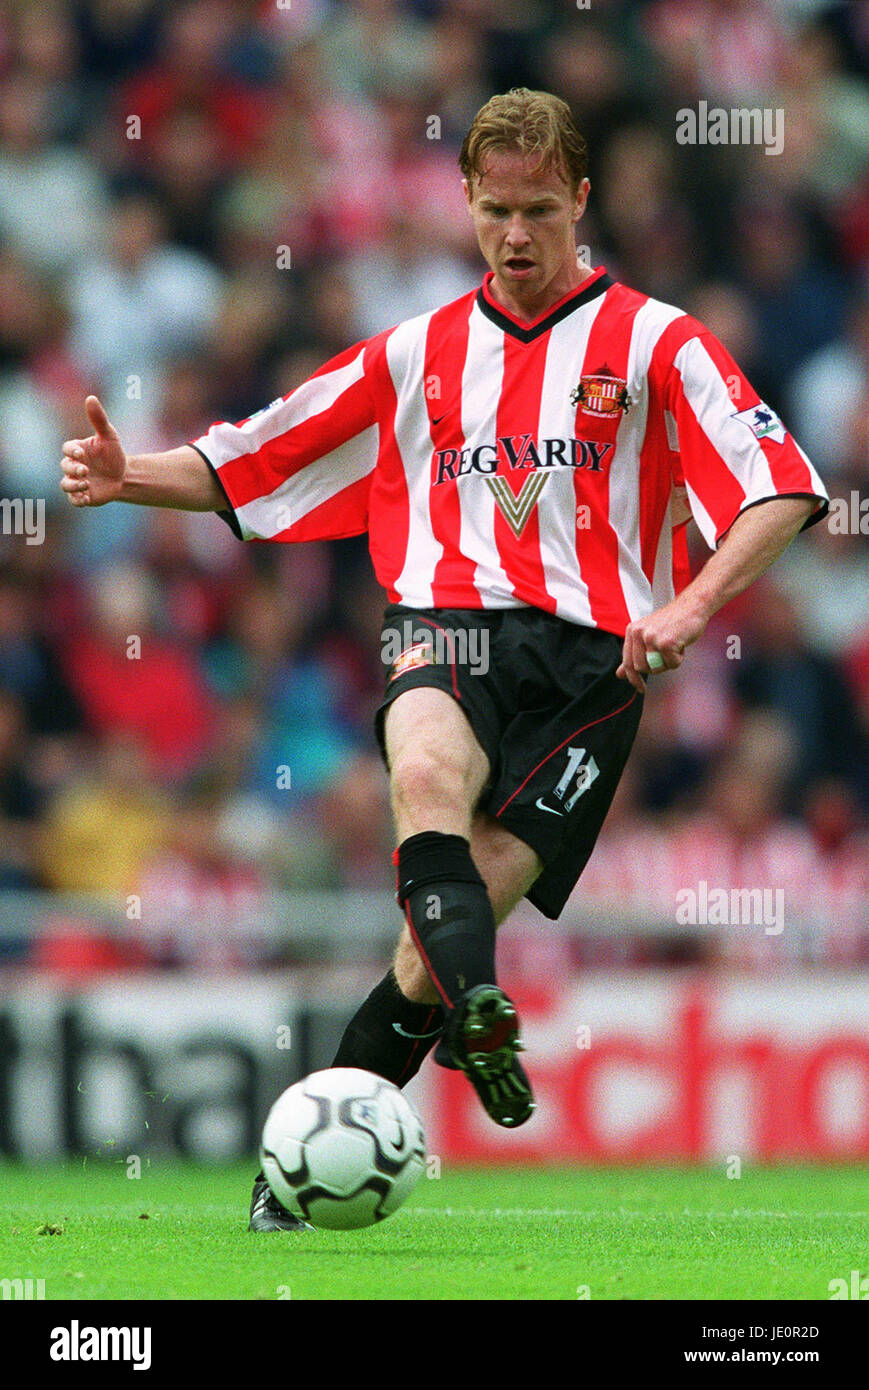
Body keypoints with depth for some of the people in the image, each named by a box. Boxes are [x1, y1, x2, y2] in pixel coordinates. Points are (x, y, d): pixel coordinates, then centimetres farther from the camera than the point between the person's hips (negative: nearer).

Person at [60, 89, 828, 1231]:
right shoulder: (415, 356, 19)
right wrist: (131, 478, 2)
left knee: (451, 923, -17)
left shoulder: (655, 343, 9)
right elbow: (243, 467, 22)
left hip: (591, 654, -2)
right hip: (449, 626, 2)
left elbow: (784, 492, -2)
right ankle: (477, 1012, -53)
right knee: (428, 772, -37)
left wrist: (693, 604, -18)